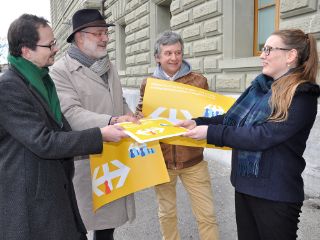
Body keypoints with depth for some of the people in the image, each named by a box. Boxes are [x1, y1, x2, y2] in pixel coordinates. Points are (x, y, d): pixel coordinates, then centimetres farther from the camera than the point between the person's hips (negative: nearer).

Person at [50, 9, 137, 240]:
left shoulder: (109, 65, 13)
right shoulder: (61, 71, -11)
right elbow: (71, 113, -21)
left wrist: (130, 119, 2)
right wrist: (111, 122, -32)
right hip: (85, 157, -6)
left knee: (109, 214, 19)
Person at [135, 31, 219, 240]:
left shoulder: (199, 81, -2)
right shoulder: (148, 84, 1)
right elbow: (140, 116, 11)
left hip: (192, 159, -1)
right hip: (161, 158, 1)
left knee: (207, 214, 6)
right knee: (167, 213, 18)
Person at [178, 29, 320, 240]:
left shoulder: (302, 96, -17)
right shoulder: (259, 86, 5)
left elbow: (262, 136, -25)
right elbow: (233, 119, 9)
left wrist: (210, 132, -23)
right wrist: (198, 123, -4)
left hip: (276, 195, -7)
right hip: (244, 185, 7)